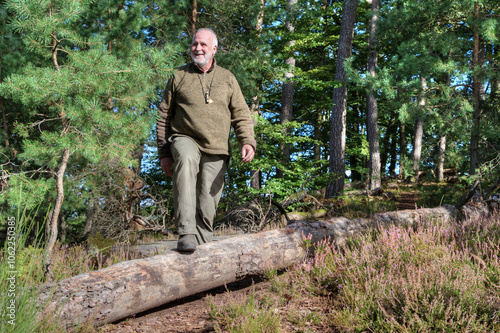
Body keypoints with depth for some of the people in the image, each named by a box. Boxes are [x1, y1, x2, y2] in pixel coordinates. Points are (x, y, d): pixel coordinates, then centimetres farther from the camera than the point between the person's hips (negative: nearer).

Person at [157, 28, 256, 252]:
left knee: (207, 206, 1)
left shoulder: (227, 78, 14)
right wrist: (164, 153, 7)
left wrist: (248, 142, -8)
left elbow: (241, 116, 10)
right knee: (186, 160, -37)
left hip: (216, 151, 2)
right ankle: (186, 233, -42)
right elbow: (164, 117, 12)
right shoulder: (179, 77, 10)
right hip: (185, 139, -2)